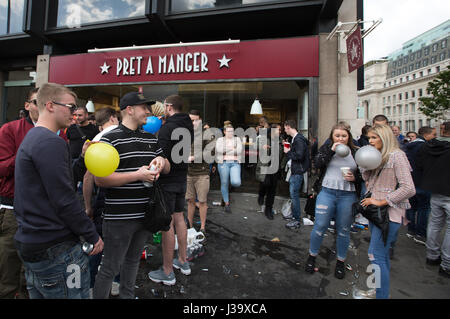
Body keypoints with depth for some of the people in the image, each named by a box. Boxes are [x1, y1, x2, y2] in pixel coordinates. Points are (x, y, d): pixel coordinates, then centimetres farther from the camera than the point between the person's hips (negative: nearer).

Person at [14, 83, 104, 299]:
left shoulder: (30, 139, 14)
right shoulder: (51, 143, -19)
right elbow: (64, 200, -22)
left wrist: (82, 157, 8)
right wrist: (93, 236, -13)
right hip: (55, 249, -10)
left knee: (40, 293, 22)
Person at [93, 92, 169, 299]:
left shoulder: (151, 138, 10)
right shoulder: (110, 139, -11)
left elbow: (167, 168, 17)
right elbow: (100, 179, -18)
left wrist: (161, 161, -6)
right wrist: (137, 175, -22)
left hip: (145, 215, 7)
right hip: (119, 217, -7)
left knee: (133, 260, 24)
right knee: (110, 268, 7)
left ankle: (127, 295, 44)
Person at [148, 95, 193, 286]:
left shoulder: (168, 127, -17)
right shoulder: (188, 127, 10)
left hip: (167, 181, -8)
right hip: (182, 178, 9)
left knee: (168, 223, -1)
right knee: (179, 217, 17)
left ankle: (167, 272, 12)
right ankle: (183, 262, 31)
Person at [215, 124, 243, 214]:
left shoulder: (237, 139, 12)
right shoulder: (220, 140, 9)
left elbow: (239, 150, -5)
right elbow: (219, 149, -11)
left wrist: (226, 150, -3)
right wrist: (232, 148, -5)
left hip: (235, 163, 0)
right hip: (223, 163, 0)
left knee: (236, 183, -19)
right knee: (224, 183, 4)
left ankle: (233, 181, 18)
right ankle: (227, 204, 18)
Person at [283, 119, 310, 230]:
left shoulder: (299, 140, -17)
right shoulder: (295, 139, 14)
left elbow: (299, 156, -24)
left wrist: (288, 152, -12)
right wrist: (288, 150, 6)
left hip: (298, 172, -10)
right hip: (294, 171, 10)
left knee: (294, 194, -5)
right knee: (293, 194, 16)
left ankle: (296, 220, 6)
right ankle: (295, 217, 29)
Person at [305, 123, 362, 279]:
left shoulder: (356, 152, 7)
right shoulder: (326, 148, 6)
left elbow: (363, 174, 12)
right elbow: (317, 164, -10)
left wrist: (354, 178, -9)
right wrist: (332, 150, -15)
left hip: (348, 195, 1)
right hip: (327, 192, -1)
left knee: (343, 230, 10)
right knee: (320, 226, 1)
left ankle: (340, 262, 29)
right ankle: (312, 257, 22)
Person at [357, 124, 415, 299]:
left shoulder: (396, 155, -13)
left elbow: (409, 189, -19)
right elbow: (366, 178, 14)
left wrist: (381, 201, -17)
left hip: (389, 212, -8)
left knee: (376, 255, -7)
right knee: (382, 254, 18)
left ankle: (382, 295, 5)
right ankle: (381, 289, 32)